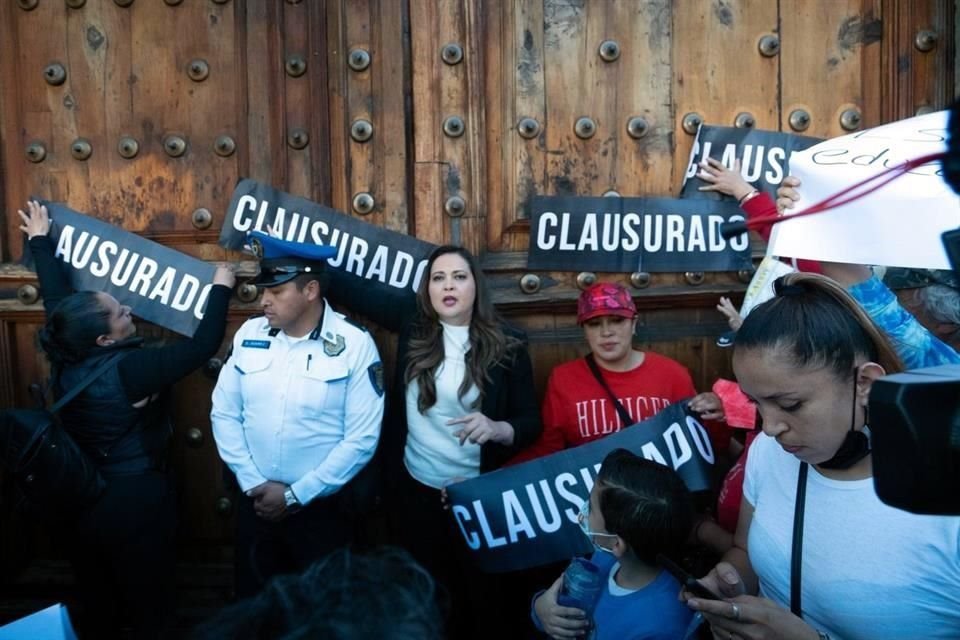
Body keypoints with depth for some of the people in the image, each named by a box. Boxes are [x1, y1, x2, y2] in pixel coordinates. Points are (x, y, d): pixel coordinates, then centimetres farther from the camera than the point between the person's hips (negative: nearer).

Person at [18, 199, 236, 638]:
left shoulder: (65, 357, -9)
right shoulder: (130, 370, -27)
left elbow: (56, 297, 6)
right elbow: (202, 346, -24)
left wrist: (41, 241, 20)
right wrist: (220, 289, -13)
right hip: (133, 501, -7)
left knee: (95, 601, 23)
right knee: (146, 604, 13)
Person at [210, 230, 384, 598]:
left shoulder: (355, 345, -14)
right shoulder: (249, 335, -1)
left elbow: (362, 439, -15)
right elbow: (224, 413, 3)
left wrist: (295, 495, -13)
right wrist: (252, 483, -6)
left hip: (321, 506, -3)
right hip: (256, 502, 4)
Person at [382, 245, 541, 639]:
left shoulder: (507, 348, -8)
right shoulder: (412, 337, -1)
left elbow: (531, 422, -10)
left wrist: (497, 429, -26)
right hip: (415, 490, 3)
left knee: (480, 591, 15)